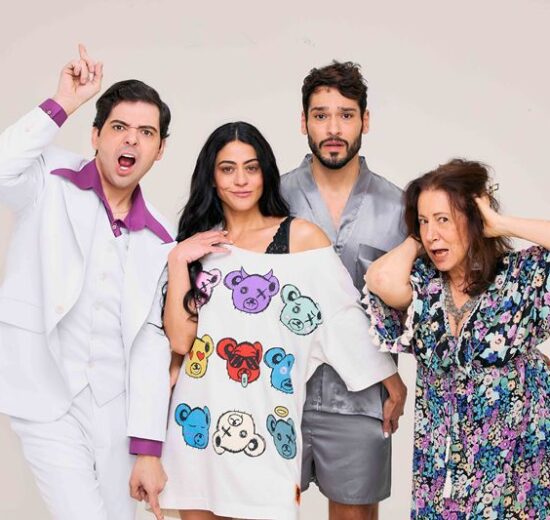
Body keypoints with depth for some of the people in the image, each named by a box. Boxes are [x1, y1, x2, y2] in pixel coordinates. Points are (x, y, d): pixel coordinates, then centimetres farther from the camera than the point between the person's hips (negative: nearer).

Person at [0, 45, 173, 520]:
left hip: (112, 403, 4)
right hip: (46, 397, -4)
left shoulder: (158, 240, 4)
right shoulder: (52, 184, -5)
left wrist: (147, 446, -3)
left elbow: (151, 343, 1)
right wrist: (62, 105, -22)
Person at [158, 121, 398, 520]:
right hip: (198, 422, 3)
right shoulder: (197, 244, 9)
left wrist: (391, 382, -1)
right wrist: (178, 260, -6)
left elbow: (347, 318, -1)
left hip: (264, 424, -3)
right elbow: (180, 339, -1)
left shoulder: (300, 236, -2)